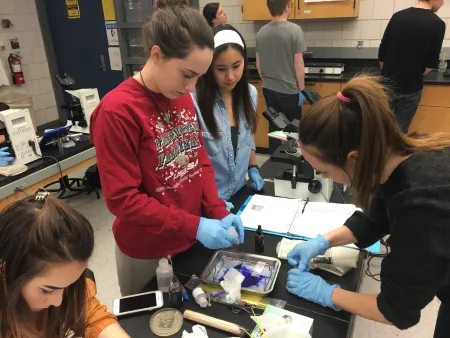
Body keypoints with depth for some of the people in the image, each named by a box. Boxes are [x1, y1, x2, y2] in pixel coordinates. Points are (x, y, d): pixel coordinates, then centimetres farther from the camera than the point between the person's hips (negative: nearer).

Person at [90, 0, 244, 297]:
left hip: (191, 240, 6)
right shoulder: (117, 111, -22)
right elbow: (121, 198, -22)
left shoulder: (183, 97, -1)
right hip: (147, 251, -5)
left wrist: (218, 211, -7)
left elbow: (201, 160, 5)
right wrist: (193, 226, -24)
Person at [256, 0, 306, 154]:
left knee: (274, 127, 15)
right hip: (289, 90, -5)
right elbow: (298, 64, -13)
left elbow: (258, 64, 9)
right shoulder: (294, 30, -13)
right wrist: (302, 89, -4)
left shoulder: (261, 32, 2)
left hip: (269, 90, 5)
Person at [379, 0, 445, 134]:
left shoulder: (397, 16, -1)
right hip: (410, 88, -3)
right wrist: (416, 74, 12)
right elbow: (431, 64, -8)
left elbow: (382, 54, 2)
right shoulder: (437, 24, -10)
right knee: (401, 131, 10)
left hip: (387, 85, 3)